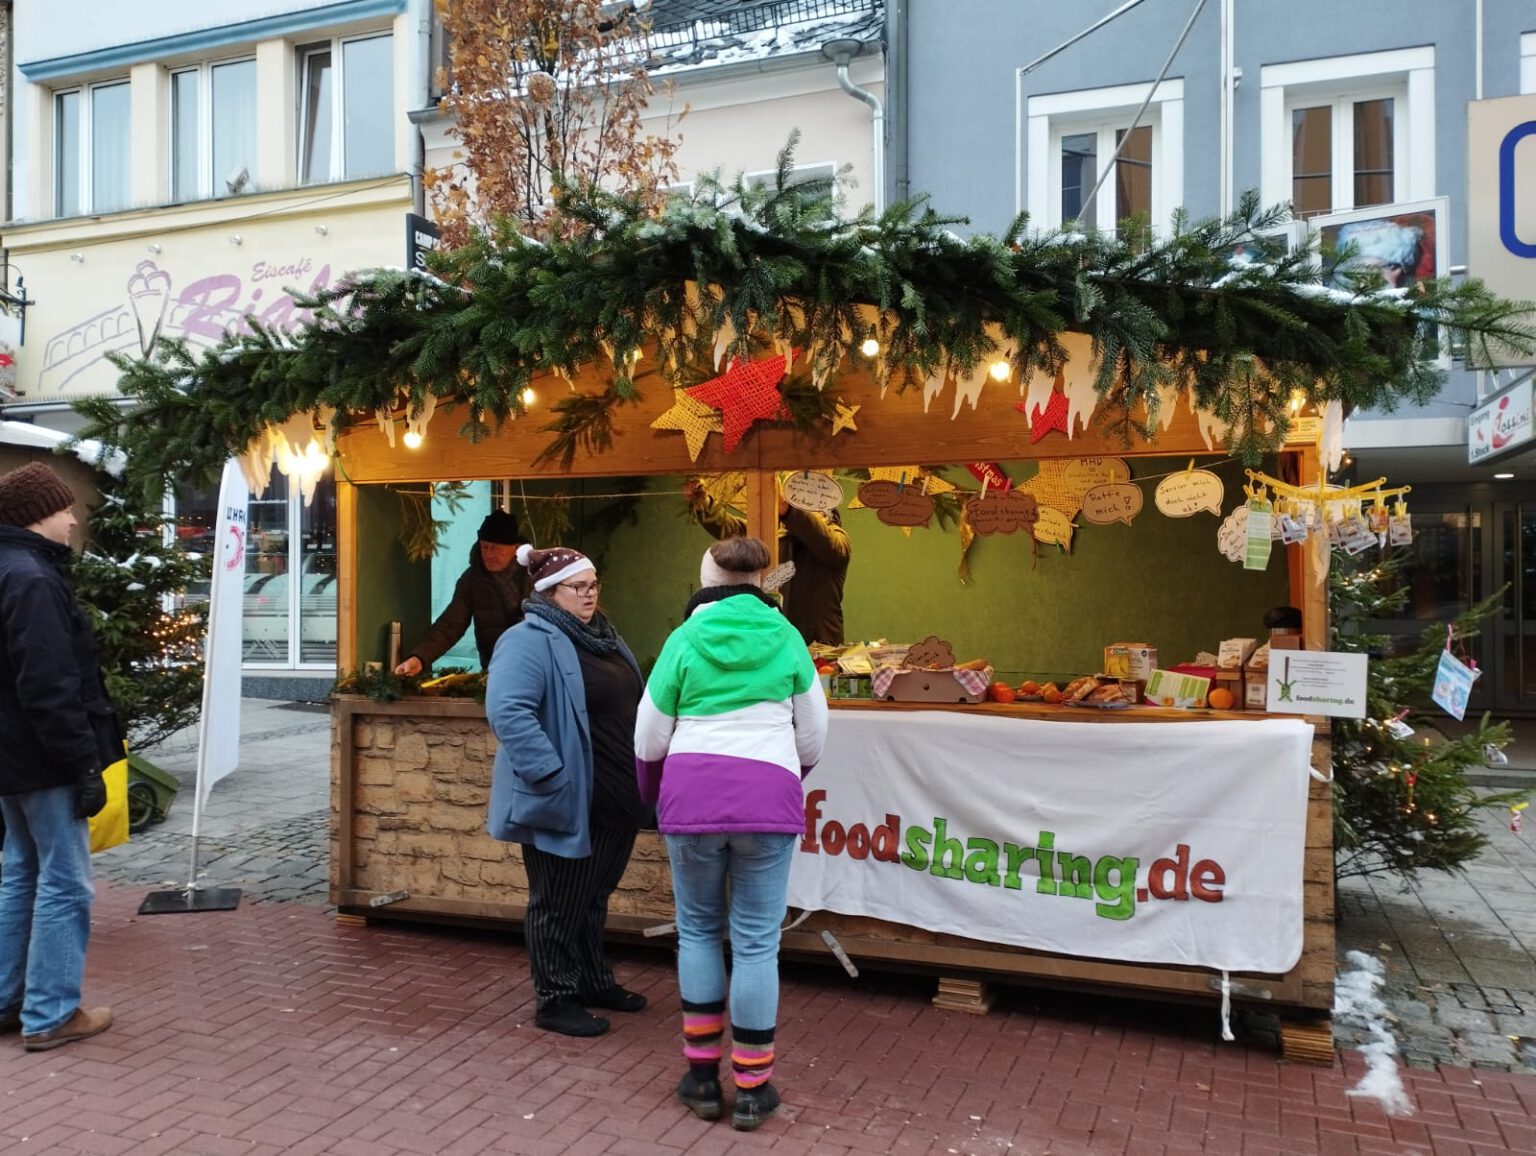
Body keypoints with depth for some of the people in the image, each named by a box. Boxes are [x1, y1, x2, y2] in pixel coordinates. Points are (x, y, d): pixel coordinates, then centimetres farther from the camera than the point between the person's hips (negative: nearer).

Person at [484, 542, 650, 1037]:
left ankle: (594, 982, 37)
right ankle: (556, 1001, 19)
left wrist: (642, 772, 16)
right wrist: (551, 774, -28)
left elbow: (632, 704, 22)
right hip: (565, 802, -9)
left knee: (593, 898, 22)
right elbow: (508, 712, -27)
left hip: (613, 801, 9)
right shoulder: (529, 641, -16)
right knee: (559, 905, 5)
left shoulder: (602, 635, 13)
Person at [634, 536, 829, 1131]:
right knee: (756, 941, 7)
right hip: (768, 796, 0)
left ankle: (703, 1076, 23)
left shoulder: (685, 638, 4)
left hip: (692, 793, 0)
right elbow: (813, 736, 10)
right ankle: (751, 1088, 15)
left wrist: (653, 794, 25)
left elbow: (649, 737, 7)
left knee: (698, 930, 16)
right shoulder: (785, 638, 6)